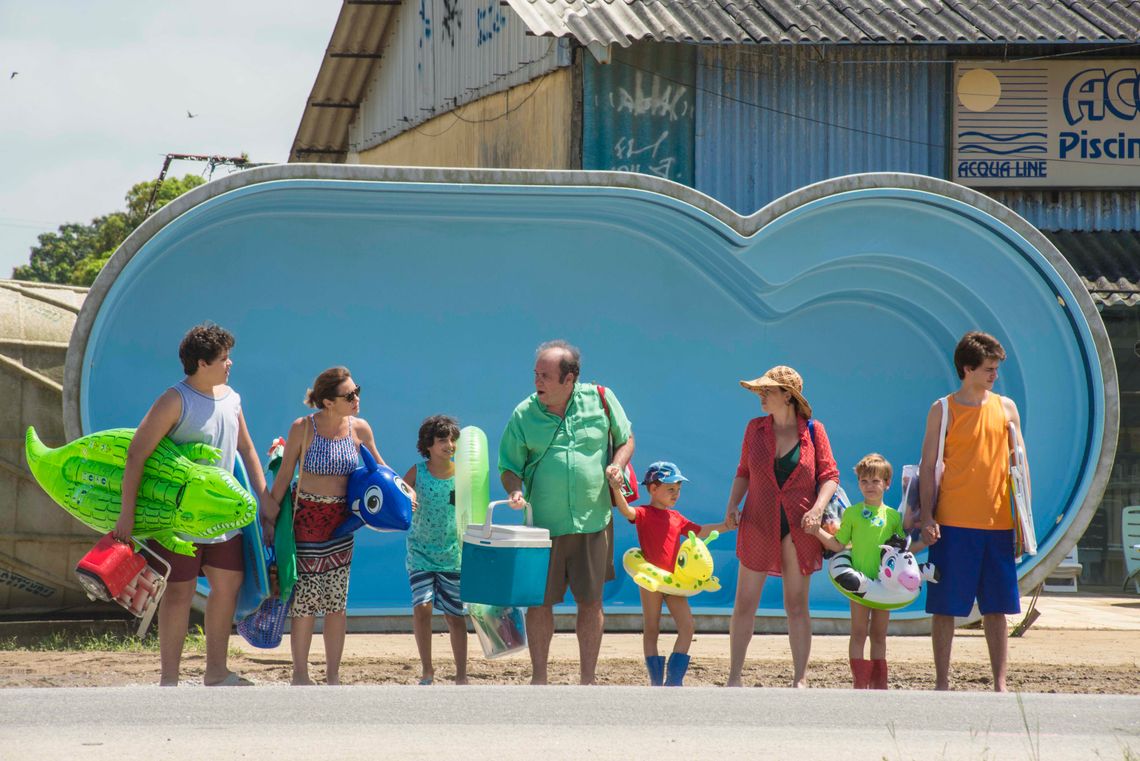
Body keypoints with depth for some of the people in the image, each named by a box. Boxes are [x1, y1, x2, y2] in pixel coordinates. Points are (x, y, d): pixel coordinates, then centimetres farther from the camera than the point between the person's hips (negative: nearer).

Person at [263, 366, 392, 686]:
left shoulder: (359, 429, -1)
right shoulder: (303, 428, -11)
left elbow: (377, 466, 16)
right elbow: (283, 475, -4)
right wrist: (270, 516, -4)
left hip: (340, 521, 3)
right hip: (307, 519, -3)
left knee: (338, 602, 5)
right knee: (305, 600, -3)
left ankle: (333, 676, 13)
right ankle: (300, 674, 9)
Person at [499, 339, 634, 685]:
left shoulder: (600, 400, -2)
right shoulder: (524, 414, -3)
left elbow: (625, 439, 12)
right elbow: (509, 468, 3)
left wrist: (617, 465, -8)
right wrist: (515, 489, -19)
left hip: (593, 522, 0)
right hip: (544, 525, 0)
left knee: (591, 601, 6)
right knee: (539, 602, 3)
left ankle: (587, 680, 17)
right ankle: (538, 679, 17)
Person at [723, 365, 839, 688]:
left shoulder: (813, 431, -2)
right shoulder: (755, 428, 5)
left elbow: (829, 475, -1)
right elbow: (744, 472, 12)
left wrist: (817, 509, -16)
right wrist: (732, 505, -2)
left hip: (798, 528, -2)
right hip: (758, 526, 2)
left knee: (797, 606, 5)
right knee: (744, 603, 0)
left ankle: (800, 679, 11)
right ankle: (734, 678, 6)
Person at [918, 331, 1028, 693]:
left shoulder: (1005, 408, 10)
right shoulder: (943, 410, 1)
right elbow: (928, 466, 0)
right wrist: (926, 517, -9)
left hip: (998, 523, 3)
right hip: (954, 524, -3)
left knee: (996, 608, 5)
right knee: (945, 606, -1)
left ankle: (1000, 685, 8)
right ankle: (942, 683, 6)